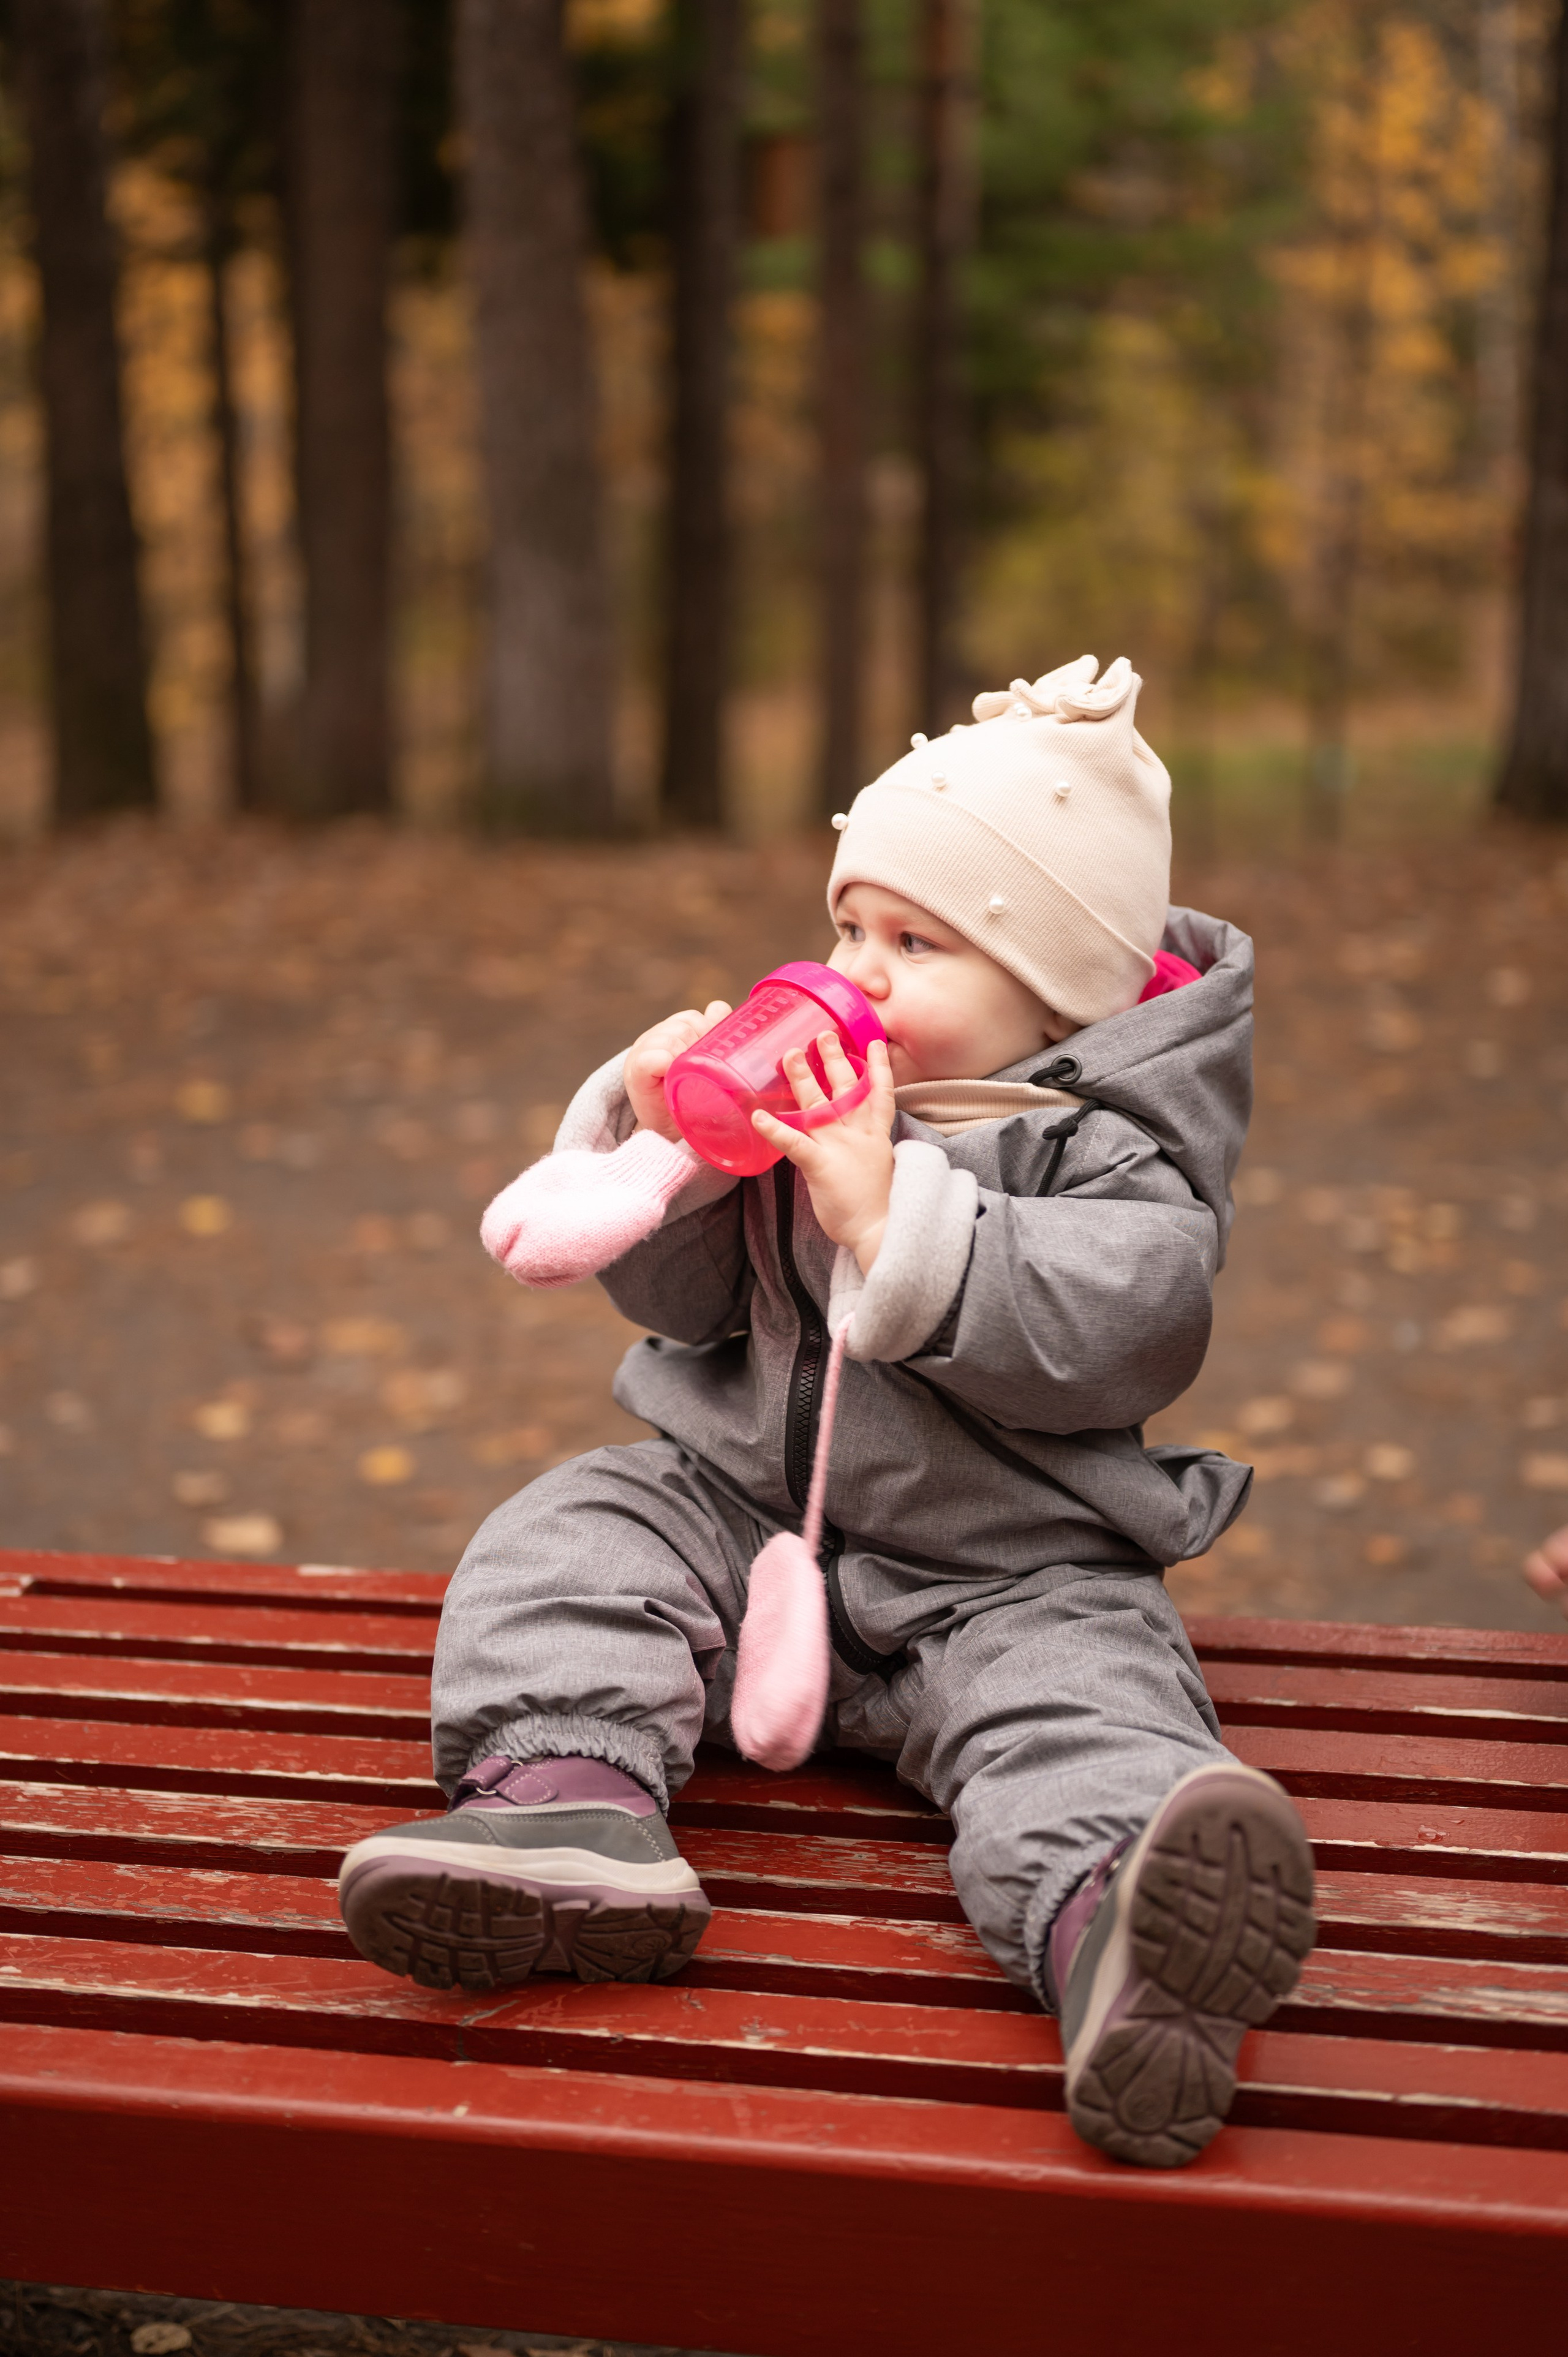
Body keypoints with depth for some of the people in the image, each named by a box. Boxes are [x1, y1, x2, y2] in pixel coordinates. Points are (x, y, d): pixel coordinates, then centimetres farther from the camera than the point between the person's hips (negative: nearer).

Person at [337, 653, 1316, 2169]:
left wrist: (889, 1219, -31)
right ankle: (572, 1796, -39)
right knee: (572, 1534, -14)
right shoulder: (804, 1090, 7)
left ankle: (1115, 1934, -63)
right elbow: (679, 1297, 5)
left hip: (1002, 1572, -5)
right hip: (747, 1506, 6)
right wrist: (657, 1149, -16)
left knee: (1077, 1699, -33)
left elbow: (1106, 1335, -27)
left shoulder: (1111, 1153, -8)